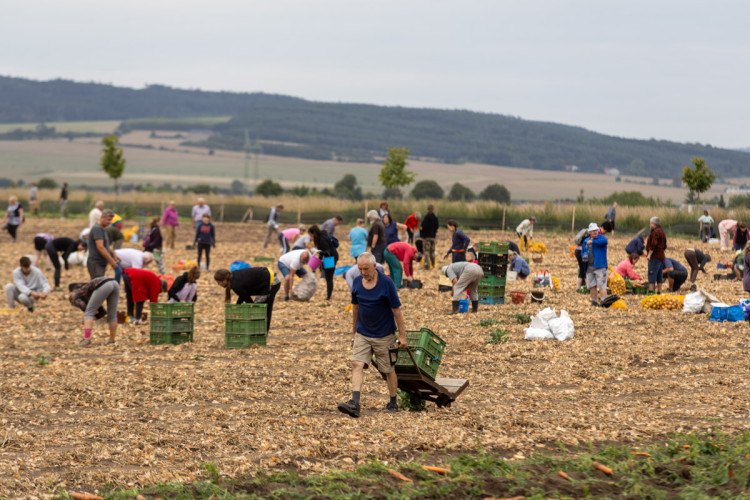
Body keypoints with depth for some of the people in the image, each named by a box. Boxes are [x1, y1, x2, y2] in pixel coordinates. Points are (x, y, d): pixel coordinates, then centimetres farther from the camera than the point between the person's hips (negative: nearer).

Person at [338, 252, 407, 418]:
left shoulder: (386, 283, -14)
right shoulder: (357, 282, 0)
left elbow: (397, 310, -10)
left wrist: (402, 336, -9)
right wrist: (353, 332, 17)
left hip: (384, 335, -4)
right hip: (362, 334, 4)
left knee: (388, 370, 8)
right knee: (357, 365, -13)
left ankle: (393, 403, 25)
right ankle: (354, 404, -22)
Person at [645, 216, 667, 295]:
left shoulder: (655, 232, -12)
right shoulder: (662, 232, 18)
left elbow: (653, 244, -21)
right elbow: (664, 246, 22)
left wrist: (649, 254, -19)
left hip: (655, 256, -10)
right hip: (661, 256, 10)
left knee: (652, 274, -9)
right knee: (659, 275, 12)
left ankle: (651, 290, -13)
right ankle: (659, 291, 14)